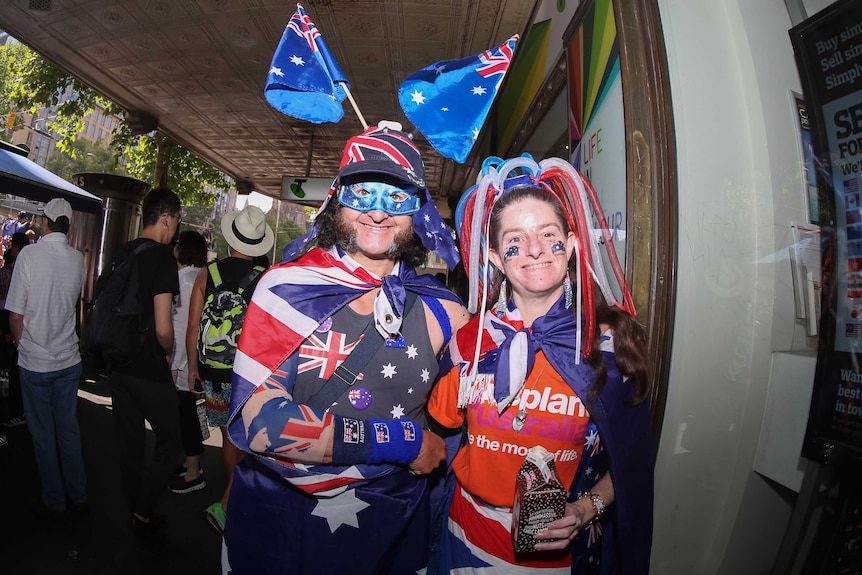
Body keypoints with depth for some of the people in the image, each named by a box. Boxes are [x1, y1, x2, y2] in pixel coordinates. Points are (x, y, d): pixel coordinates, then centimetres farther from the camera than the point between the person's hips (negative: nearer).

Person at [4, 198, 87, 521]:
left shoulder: (28, 255, -15)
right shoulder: (77, 259, -4)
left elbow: (15, 316, -11)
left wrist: (22, 344, 6)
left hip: (35, 362, -3)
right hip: (69, 359, 3)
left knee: (43, 434, 10)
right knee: (69, 429, 15)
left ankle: (54, 501, 23)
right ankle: (78, 495, 25)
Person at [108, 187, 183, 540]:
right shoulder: (162, 256, -17)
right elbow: (163, 329, -22)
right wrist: (168, 352, -3)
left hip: (118, 364, 8)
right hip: (149, 370, -8)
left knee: (130, 442, 17)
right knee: (169, 441, 9)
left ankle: (137, 513, 32)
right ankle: (144, 515, 15)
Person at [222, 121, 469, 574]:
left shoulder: (440, 310, -6)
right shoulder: (287, 287, -14)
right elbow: (255, 419, -22)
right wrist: (401, 440, -21)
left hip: (392, 526, 3)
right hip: (278, 523, -2)